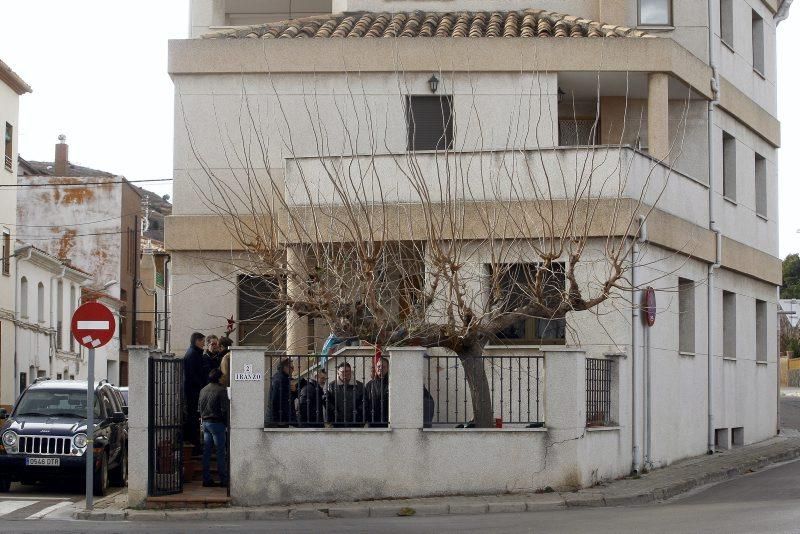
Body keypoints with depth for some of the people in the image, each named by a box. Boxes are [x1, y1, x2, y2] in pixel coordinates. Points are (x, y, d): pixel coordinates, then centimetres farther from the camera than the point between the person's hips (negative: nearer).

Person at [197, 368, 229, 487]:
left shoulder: (203, 390, 10)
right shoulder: (221, 390, -11)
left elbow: (199, 408, 14)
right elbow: (225, 409, -14)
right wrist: (226, 423, -3)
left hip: (205, 423, 7)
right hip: (217, 423, -7)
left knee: (206, 452, 8)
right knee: (221, 452, -1)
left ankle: (206, 479, 8)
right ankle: (223, 480, 0)